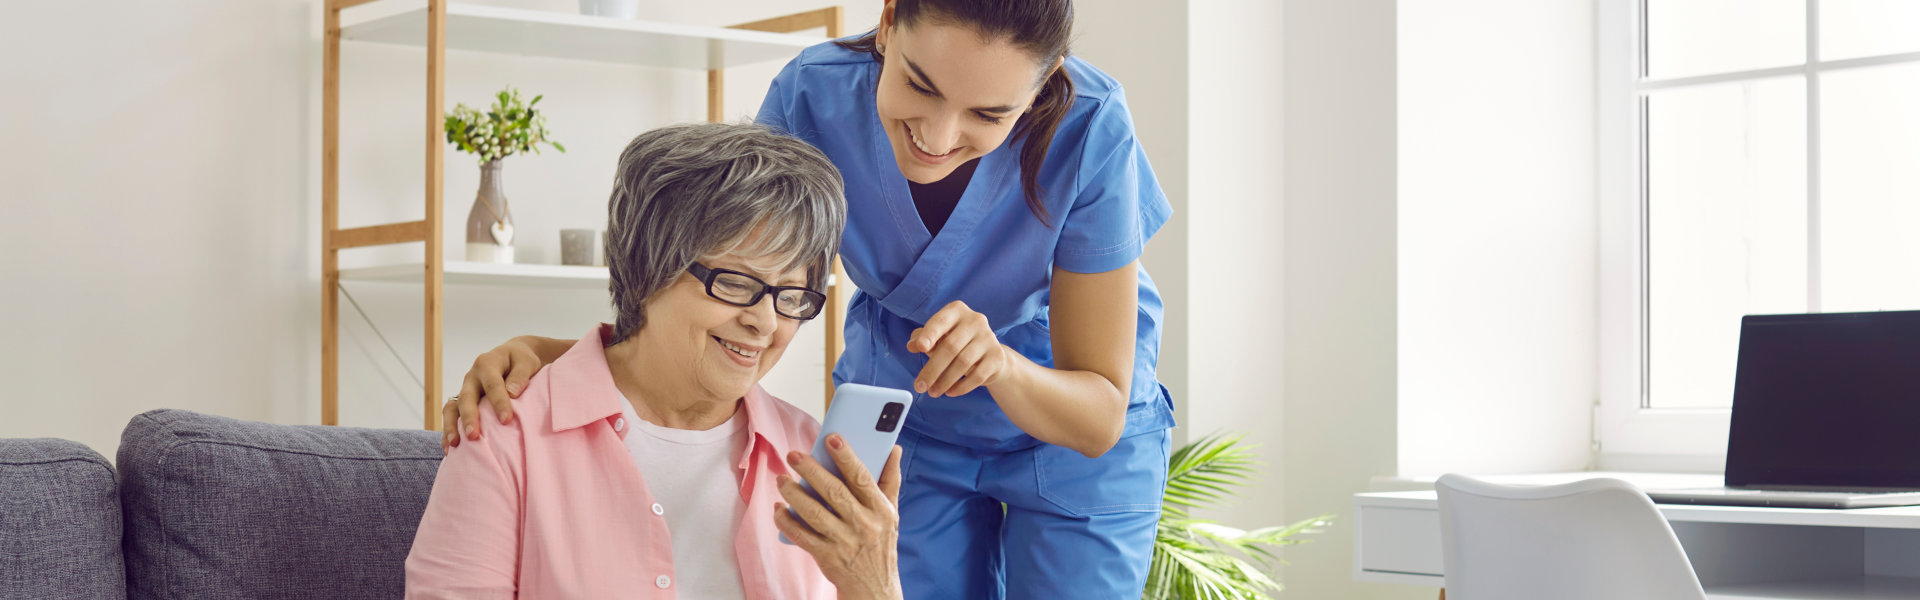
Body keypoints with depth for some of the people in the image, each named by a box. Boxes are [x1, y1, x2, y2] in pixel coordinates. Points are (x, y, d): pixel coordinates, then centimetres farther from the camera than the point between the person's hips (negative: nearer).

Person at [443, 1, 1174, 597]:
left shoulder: (1087, 133, -33)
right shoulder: (813, 97, -27)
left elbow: (1100, 417, -26)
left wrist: (1004, 367, -48)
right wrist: (546, 352, -38)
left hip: (1067, 435, -2)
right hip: (899, 419, 2)